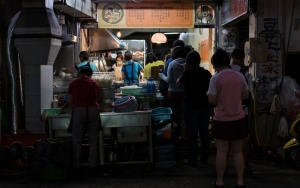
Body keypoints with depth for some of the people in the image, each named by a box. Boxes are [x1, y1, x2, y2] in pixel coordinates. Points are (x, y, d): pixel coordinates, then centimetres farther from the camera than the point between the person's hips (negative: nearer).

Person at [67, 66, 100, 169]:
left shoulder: (73, 83, 8)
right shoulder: (94, 83, 13)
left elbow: (69, 101, 6)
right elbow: (97, 98, 14)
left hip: (79, 110, -2)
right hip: (93, 109, 2)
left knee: (77, 140, 6)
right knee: (93, 139, 8)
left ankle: (76, 164, 8)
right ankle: (92, 164, 10)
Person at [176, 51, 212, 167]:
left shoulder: (188, 73, -13)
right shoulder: (207, 73, -1)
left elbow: (178, 83, 3)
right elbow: (209, 88, 11)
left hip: (190, 107, -4)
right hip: (204, 106, 4)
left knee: (192, 133, 1)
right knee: (204, 132, 10)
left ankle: (192, 160, 6)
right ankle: (204, 158, 17)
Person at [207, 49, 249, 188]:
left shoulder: (215, 78, -12)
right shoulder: (240, 76, 0)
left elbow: (212, 100, -14)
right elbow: (246, 95, 8)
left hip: (222, 119, -3)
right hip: (238, 118, 3)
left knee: (221, 151, 5)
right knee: (238, 151, 11)